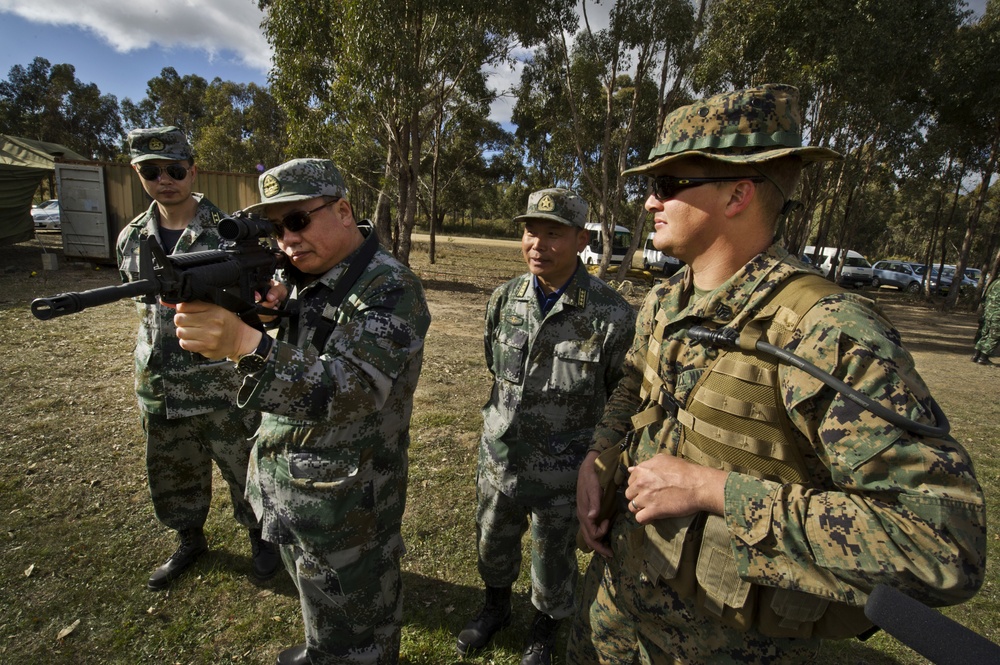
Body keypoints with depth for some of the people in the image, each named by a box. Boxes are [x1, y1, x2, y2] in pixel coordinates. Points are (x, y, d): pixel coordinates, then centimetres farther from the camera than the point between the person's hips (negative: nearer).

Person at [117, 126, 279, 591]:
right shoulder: (131, 238, 5)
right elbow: (143, 305, 16)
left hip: (224, 387, -5)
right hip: (159, 391, 5)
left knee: (245, 471, 11)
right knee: (173, 478, 21)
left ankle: (261, 538, 35)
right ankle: (190, 541, 46)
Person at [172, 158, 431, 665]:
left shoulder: (389, 290, -23)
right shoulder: (301, 275, 3)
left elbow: (351, 392, -34)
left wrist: (245, 344, -46)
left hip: (342, 505, -7)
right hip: (285, 490, 8)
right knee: (318, 606, 32)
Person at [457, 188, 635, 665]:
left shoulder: (613, 317, -20)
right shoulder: (504, 300, -6)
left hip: (562, 475, -4)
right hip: (498, 460, 4)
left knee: (553, 565, 20)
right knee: (492, 546, 26)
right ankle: (496, 608, 58)